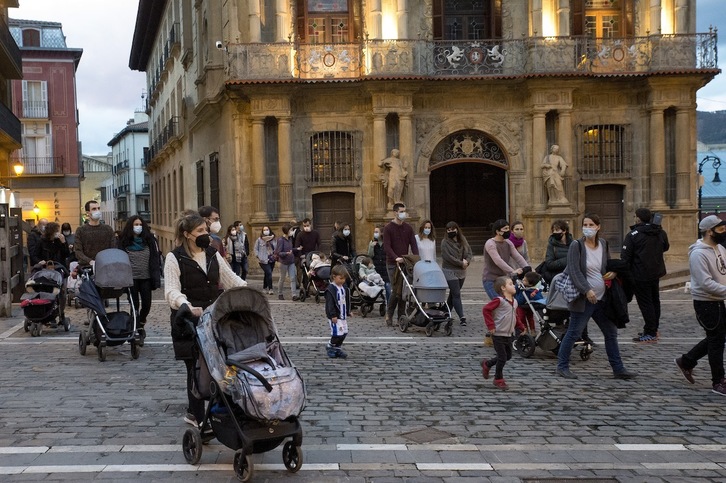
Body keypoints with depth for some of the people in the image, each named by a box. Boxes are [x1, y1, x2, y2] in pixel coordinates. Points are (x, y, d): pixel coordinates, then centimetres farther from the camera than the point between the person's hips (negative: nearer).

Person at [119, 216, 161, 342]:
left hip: (146, 277, 1)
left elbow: (155, 260, 4)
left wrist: (156, 278, -1)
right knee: (135, 305, 2)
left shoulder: (149, 240, 3)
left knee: (146, 304, 2)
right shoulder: (124, 242, 1)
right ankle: (138, 329, 12)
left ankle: (141, 323, 30)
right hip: (131, 278, -1)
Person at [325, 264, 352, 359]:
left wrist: (348, 312, 19)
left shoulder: (344, 288, 11)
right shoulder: (331, 289, -14)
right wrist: (333, 315, -20)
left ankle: (337, 348, 21)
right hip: (335, 316, -8)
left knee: (344, 332, 8)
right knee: (338, 333, -13)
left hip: (343, 315, 8)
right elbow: (330, 304, -17)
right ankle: (330, 347, 7)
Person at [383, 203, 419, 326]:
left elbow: (413, 244, 7)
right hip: (392, 264, -5)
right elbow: (387, 246, -12)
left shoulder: (408, 228, 11)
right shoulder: (388, 228, -4)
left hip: (405, 263, 5)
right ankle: (389, 314, 7)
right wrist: (396, 257, -27)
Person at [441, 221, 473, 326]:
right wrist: (461, 263, -14)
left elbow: (469, 252, 6)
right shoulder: (445, 242, -9)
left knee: (453, 294, 14)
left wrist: (467, 261, -14)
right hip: (450, 271, -6)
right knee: (456, 294, -9)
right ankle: (461, 317, -12)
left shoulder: (463, 240, 7)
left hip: (461, 272, 6)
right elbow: (448, 257, -15)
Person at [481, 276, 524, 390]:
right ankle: (498, 379, 16)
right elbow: (486, 310, -19)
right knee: (502, 357, -3)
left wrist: (521, 327, 11)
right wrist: (491, 325, -20)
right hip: (498, 334, -8)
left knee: (508, 356, 14)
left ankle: (487, 364, 34)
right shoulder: (499, 300, -16)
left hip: (508, 334, 8)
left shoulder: (514, 302, 9)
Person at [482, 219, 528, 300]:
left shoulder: (508, 243, 9)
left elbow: (518, 257, 0)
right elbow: (498, 261, -28)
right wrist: (513, 271, -35)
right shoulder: (490, 244, -16)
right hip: (491, 280, -7)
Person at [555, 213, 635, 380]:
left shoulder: (603, 244, 7)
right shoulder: (576, 245, -11)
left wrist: (613, 272, -1)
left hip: (601, 298, 7)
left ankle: (618, 369, 21)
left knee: (611, 332, 11)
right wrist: (587, 290, -28)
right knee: (574, 332, -2)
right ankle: (562, 366, 11)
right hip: (583, 298, -7)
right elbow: (574, 271, -18)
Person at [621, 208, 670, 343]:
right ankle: (654, 330, 28)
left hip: (640, 275, -7)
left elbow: (625, 256, -17)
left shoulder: (633, 234, -15)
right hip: (656, 273, 7)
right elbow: (666, 247, 22)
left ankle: (650, 334, -1)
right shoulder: (661, 233, 4)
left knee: (645, 303, -2)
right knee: (655, 301, 18)